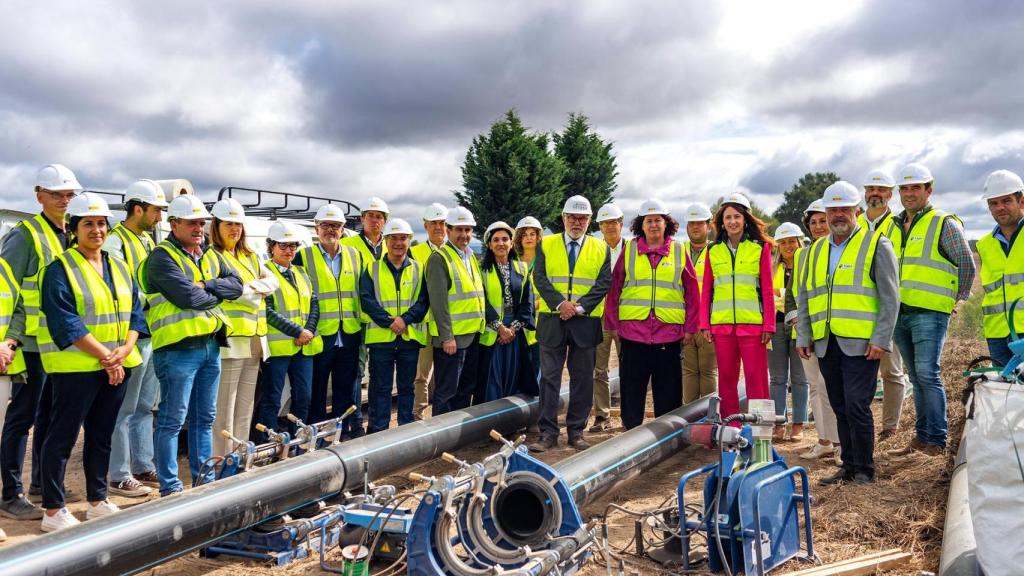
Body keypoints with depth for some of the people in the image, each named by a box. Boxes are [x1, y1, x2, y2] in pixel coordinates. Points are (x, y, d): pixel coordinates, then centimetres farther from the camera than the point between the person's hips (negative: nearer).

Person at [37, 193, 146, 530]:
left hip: (117, 366, 6)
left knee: (102, 435, 14)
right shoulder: (61, 269, -7)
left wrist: (125, 349, -7)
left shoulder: (119, 268, 13)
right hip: (76, 366, -6)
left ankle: (97, 501, 25)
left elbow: (135, 311, 10)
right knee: (62, 437, 1)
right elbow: (65, 323, -14)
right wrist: (105, 356, -17)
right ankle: (53, 511, 10)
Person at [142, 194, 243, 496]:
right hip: (178, 349, -8)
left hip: (211, 345, 8)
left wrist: (207, 285, -11)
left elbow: (236, 284, 6)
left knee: (205, 417, 14)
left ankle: (204, 479, 25)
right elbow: (188, 296, -20)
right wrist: (217, 295, -2)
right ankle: (169, 487, 8)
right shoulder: (162, 256, -9)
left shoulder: (209, 255, 16)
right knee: (172, 420, -1)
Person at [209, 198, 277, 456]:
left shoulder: (250, 256, 20)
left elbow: (272, 281, 11)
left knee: (245, 408, 13)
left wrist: (253, 287, -8)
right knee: (224, 410, -6)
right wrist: (256, 297, -2)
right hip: (229, 338, -8)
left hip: (254, 339, 8)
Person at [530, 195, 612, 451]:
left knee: (582, 379, 6)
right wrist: (560, 303, -15)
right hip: (552, 321, 0)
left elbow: (603, 283, 0)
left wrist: (580, 306, -13)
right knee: (549, 377, 0)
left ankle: (576, 432, 16)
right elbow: (540, 277, -1)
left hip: (586, 322, 1)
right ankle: (548, 433, 6)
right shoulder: (546, 245, 8)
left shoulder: (601, 248, 9)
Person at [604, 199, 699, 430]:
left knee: (668, 391, 7)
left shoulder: (679, 251, 7)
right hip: (632, 330, 0)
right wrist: (613, 324, 2)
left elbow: (692, 292, 8)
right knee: (631, 389, 7)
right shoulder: (629, 249, 7)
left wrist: (690, 328, 3)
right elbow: (614, 288, 7)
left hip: (669, 331, 0)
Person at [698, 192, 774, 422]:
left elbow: (767, 290, 2)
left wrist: (768, 325, -3)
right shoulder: (713, 250, 10)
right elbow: (706, 290, 11)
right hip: (721, 324, 3)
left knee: (756, 378, -2)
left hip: (752, 324, -2)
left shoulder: (761, 248, 4)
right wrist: (705, 324, 4)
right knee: (726, 378, 7)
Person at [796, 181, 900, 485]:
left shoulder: (876, 245, 1)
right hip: (825, 344, 5)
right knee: (840, 408, 11)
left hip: (860, 343, -5)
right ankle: (848, 467, 22)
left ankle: (864, 471, 7)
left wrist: (880, 340, -12)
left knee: (856, 406, -7)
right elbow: (804, 297, 18)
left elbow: (890, 297, -4)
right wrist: (803, 336, 10)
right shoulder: (816, 250, 16)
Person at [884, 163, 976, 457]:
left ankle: (937, 440, -5)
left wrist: (958, 298, 2)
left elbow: (967, 264, 1)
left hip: (929, 312, -6)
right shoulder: (892, 226, 15)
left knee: (927, 374, -12)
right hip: (899, 312, 6)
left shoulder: (944, 224, -2)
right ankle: (921, 436, 18)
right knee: (916, 376, 11)